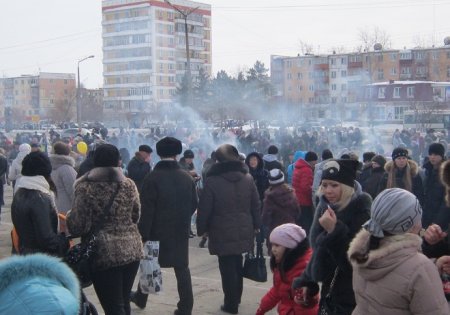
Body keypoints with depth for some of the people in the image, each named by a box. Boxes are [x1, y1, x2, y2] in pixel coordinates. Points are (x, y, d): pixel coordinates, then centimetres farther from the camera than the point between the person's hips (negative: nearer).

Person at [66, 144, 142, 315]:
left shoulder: (85, 187, -9)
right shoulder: (129, 184, 5)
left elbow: (78, 226, -13)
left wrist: (68, 217, 7)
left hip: (105, 252, -5)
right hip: (132, 249, 5)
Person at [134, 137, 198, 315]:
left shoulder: (152, 178, -13)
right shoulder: (187, 177, -2)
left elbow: (147, 210, -15)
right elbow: (194, 205, 4)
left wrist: (143, 234, -10)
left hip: (157, 231, -2)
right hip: (181, 232, 2)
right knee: (182, 268, 7)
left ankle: (140, 298, 34)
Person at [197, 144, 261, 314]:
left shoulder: (212, 181, -13)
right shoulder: (248, 178, 3)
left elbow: (204, 210, -10)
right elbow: (256, 205, 8)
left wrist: (201, 229, 4)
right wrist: (256, 225, 19)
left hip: (223, 234, -5)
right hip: (244, 231, 5)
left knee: (227, 268, 4)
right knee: (237, 265, 21)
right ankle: (235, 299, 33)